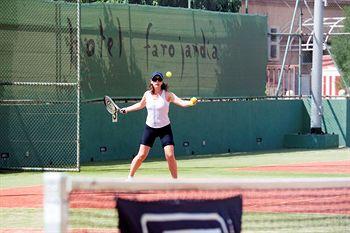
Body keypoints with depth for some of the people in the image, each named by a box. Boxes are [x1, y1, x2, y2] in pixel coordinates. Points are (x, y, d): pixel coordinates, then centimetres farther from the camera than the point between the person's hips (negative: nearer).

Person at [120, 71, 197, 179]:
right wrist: (127, 109, 26)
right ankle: (130, 177, 13)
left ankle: (175, 179, 2)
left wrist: (190, 102, -42)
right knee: (142, 155, -2)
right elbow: (140, 105, 23)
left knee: (170, 155, -13)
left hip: (165, 129, -2)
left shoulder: (167, 94, -10)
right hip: (150, 128, 2)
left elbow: (182, 102, -23)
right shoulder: (147, 94, 1)